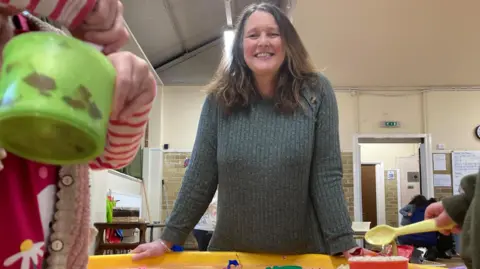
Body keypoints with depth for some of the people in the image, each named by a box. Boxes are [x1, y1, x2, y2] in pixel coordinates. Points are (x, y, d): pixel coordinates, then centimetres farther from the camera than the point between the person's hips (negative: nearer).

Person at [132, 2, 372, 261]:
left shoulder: (315, 93, -7)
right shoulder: (220, 99, -4)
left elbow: (327, 176, -8)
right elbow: (199, 176, -1)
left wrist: (345, 246, -14)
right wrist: (168, 239, -1)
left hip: (303, 254, -1)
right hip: (231, 252, 1)